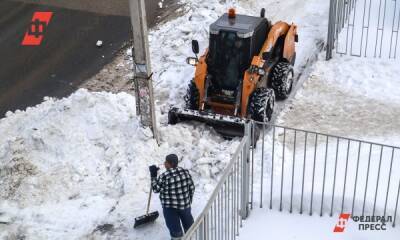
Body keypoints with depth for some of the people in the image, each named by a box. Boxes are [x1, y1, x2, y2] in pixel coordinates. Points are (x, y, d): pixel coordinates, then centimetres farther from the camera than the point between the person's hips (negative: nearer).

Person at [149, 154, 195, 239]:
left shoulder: (164, 176, -20)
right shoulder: (185, 172, -5)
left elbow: (156, 189, -7)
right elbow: (192, 188, 3)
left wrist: (153, 175, -3)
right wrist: (189, 200, 17)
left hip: (170, 207, -4)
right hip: (185, 204, 4)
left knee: (175, 229, 11)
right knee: (188, 223, 24)